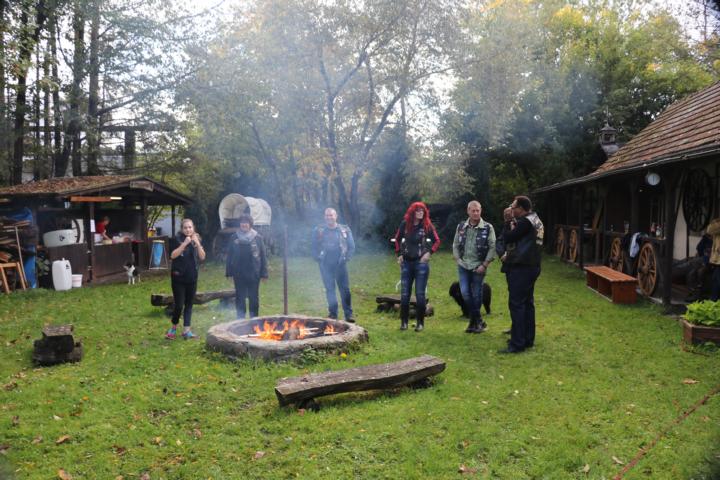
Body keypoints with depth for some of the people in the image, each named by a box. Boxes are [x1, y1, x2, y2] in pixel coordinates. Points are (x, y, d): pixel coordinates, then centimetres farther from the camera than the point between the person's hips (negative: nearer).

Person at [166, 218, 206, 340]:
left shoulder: (196, 239, 6)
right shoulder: (177, 239, -5)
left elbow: (202, 257, -1)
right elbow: (173, 255, -16)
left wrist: (197, 243, -14)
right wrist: (184, 243, -22)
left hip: (192, 277, 4)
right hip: (178, 276, -4)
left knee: (189, 304, 7)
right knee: (179, 305, -4)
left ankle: (186, 330, 12)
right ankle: (173, 328, 17)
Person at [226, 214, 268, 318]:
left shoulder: (257, 237, -1)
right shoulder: (235, 237, 3)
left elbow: (263, 256, -1)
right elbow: (230, 255, 5)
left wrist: (264, 273, -5)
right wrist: (229, 272, 0)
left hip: (253, 273, -1)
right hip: (239, 273, 1)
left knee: (254, 297, 8)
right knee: (240, 297, 7)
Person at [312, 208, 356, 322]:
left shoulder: (345, 230, 7)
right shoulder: (319, 230, 6)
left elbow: (351, 246, 10)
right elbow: (314, 247, 11)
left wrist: (346, 258, 1)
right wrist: (319, 258, 2)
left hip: (340, 263, 0)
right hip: (325, 265, 0)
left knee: (345, 289, -3)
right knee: (329, 289, 2)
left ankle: (348, 314, 3)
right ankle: (332, 313, 11)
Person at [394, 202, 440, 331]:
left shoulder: (427, 226, -4)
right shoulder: (405, 224, 0)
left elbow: (437, 241, 5)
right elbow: (397, 239, 15)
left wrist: (429, 252, -7)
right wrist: (399, 254, 7)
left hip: (421, 263, -2)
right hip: (406, 263, 2)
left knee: (420, 294, 0)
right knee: (404, 294, 5)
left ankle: (420, 323, 11)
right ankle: (404, 321, 16)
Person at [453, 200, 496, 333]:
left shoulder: (488, 228, -5)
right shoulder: (461, 227, 6)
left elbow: (492, 247, -6)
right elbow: (455, 245, 12)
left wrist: (484, 265, -11)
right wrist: (458, 260, 2)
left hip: (478, 267, -3)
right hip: (463, 266, 3)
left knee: (476, 294, 3)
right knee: (465, 293, -3)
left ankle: (475, 321, 21)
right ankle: (479, 321, 12)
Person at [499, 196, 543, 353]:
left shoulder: (525, 222, -17)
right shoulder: (536, 221, 15)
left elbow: (507, 238, -15)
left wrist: (508, 222, -3)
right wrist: (510, 253, 7)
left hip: (520, 268, -10)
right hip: (531, 266, 10)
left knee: (516, 304, -7)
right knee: (527, 303, 14)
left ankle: (517, 343, -5)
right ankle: (528, 339, 20)